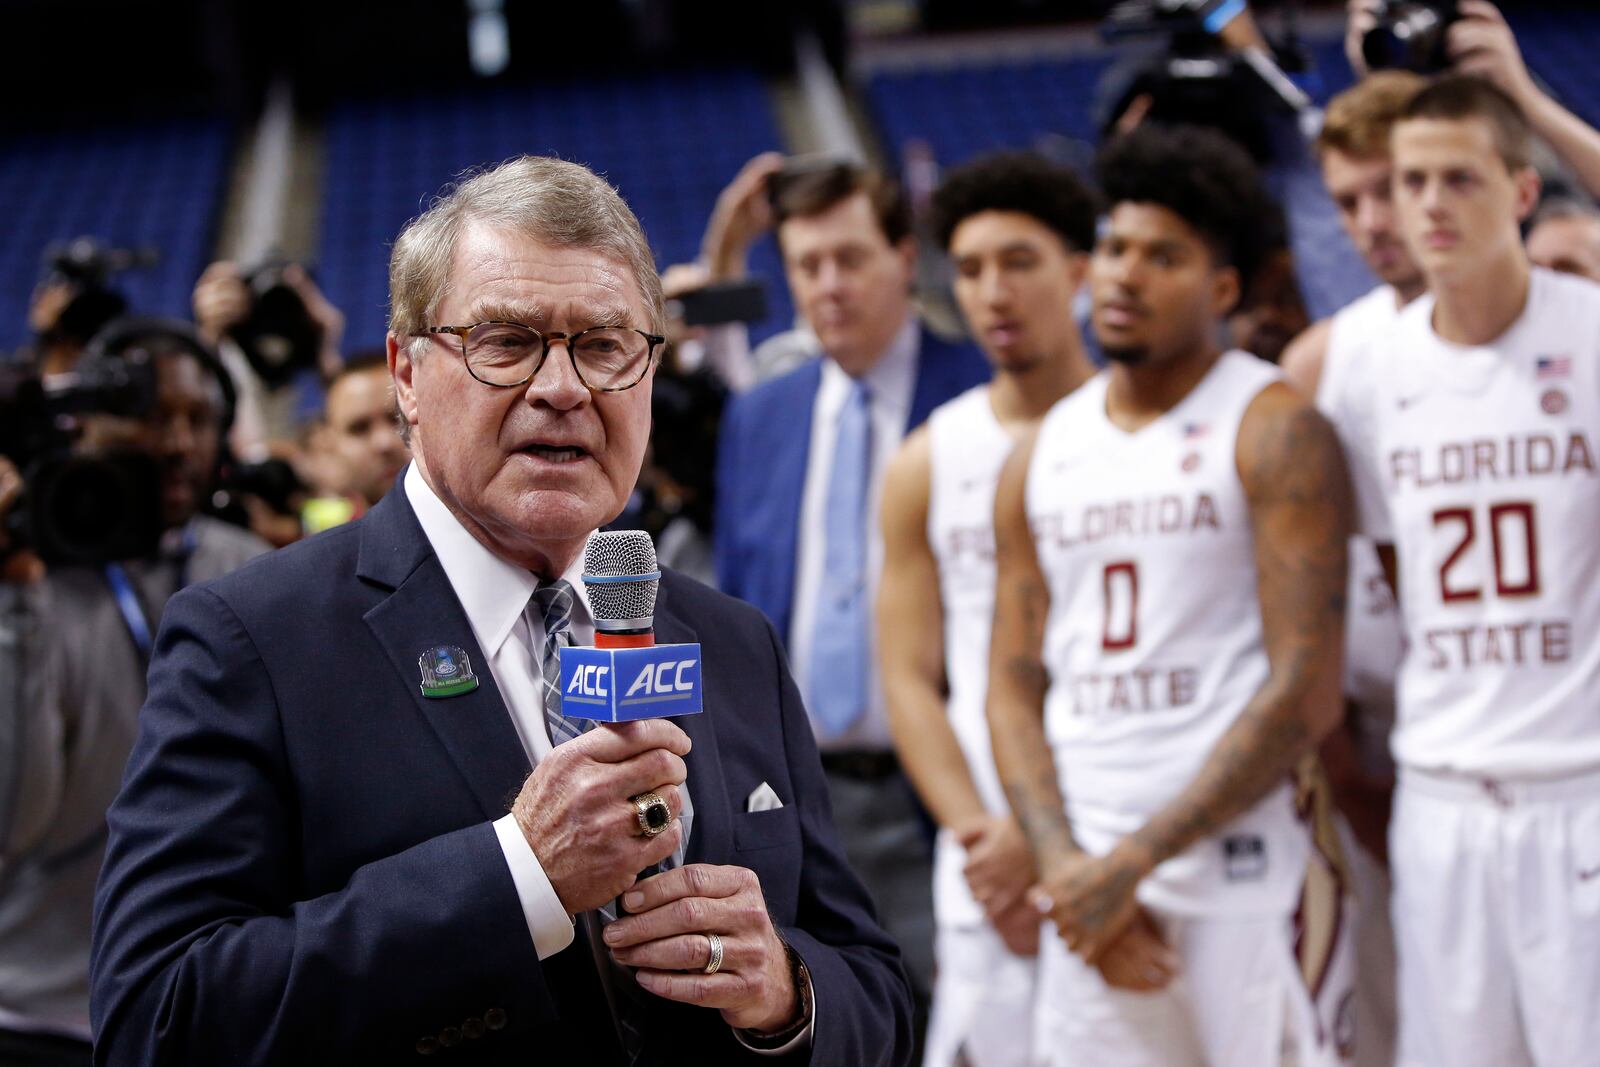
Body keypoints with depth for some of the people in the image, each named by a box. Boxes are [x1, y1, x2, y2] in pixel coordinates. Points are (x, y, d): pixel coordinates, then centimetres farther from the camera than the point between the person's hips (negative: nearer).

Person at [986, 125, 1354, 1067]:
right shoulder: (1041, 458, 13)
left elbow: (1307, 692, -11)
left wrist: (1134, 859, -12)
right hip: (1091, 882, 5)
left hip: (1244, 873, -5)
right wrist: (1065, 863, -4)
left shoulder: (1273, 432, -4)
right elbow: (1014, 683, 12)